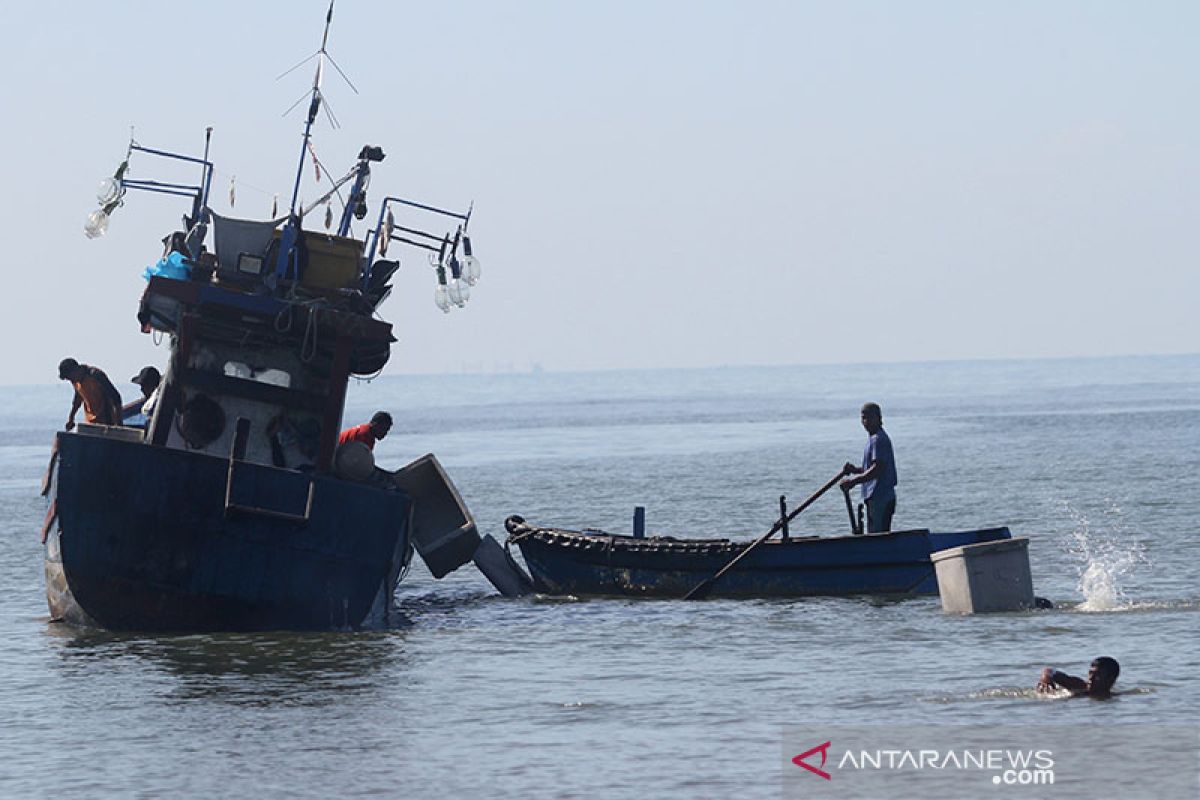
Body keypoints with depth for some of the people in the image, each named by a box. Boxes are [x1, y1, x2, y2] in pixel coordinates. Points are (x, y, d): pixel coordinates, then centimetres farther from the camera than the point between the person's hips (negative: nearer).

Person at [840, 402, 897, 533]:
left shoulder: (879, 440, -14)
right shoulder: (874, 438, 19)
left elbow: (877, 469, -22)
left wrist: (853, 481, -21)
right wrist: (855, 470, 9)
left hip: (880, 498, -11)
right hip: (874, 498, 11)